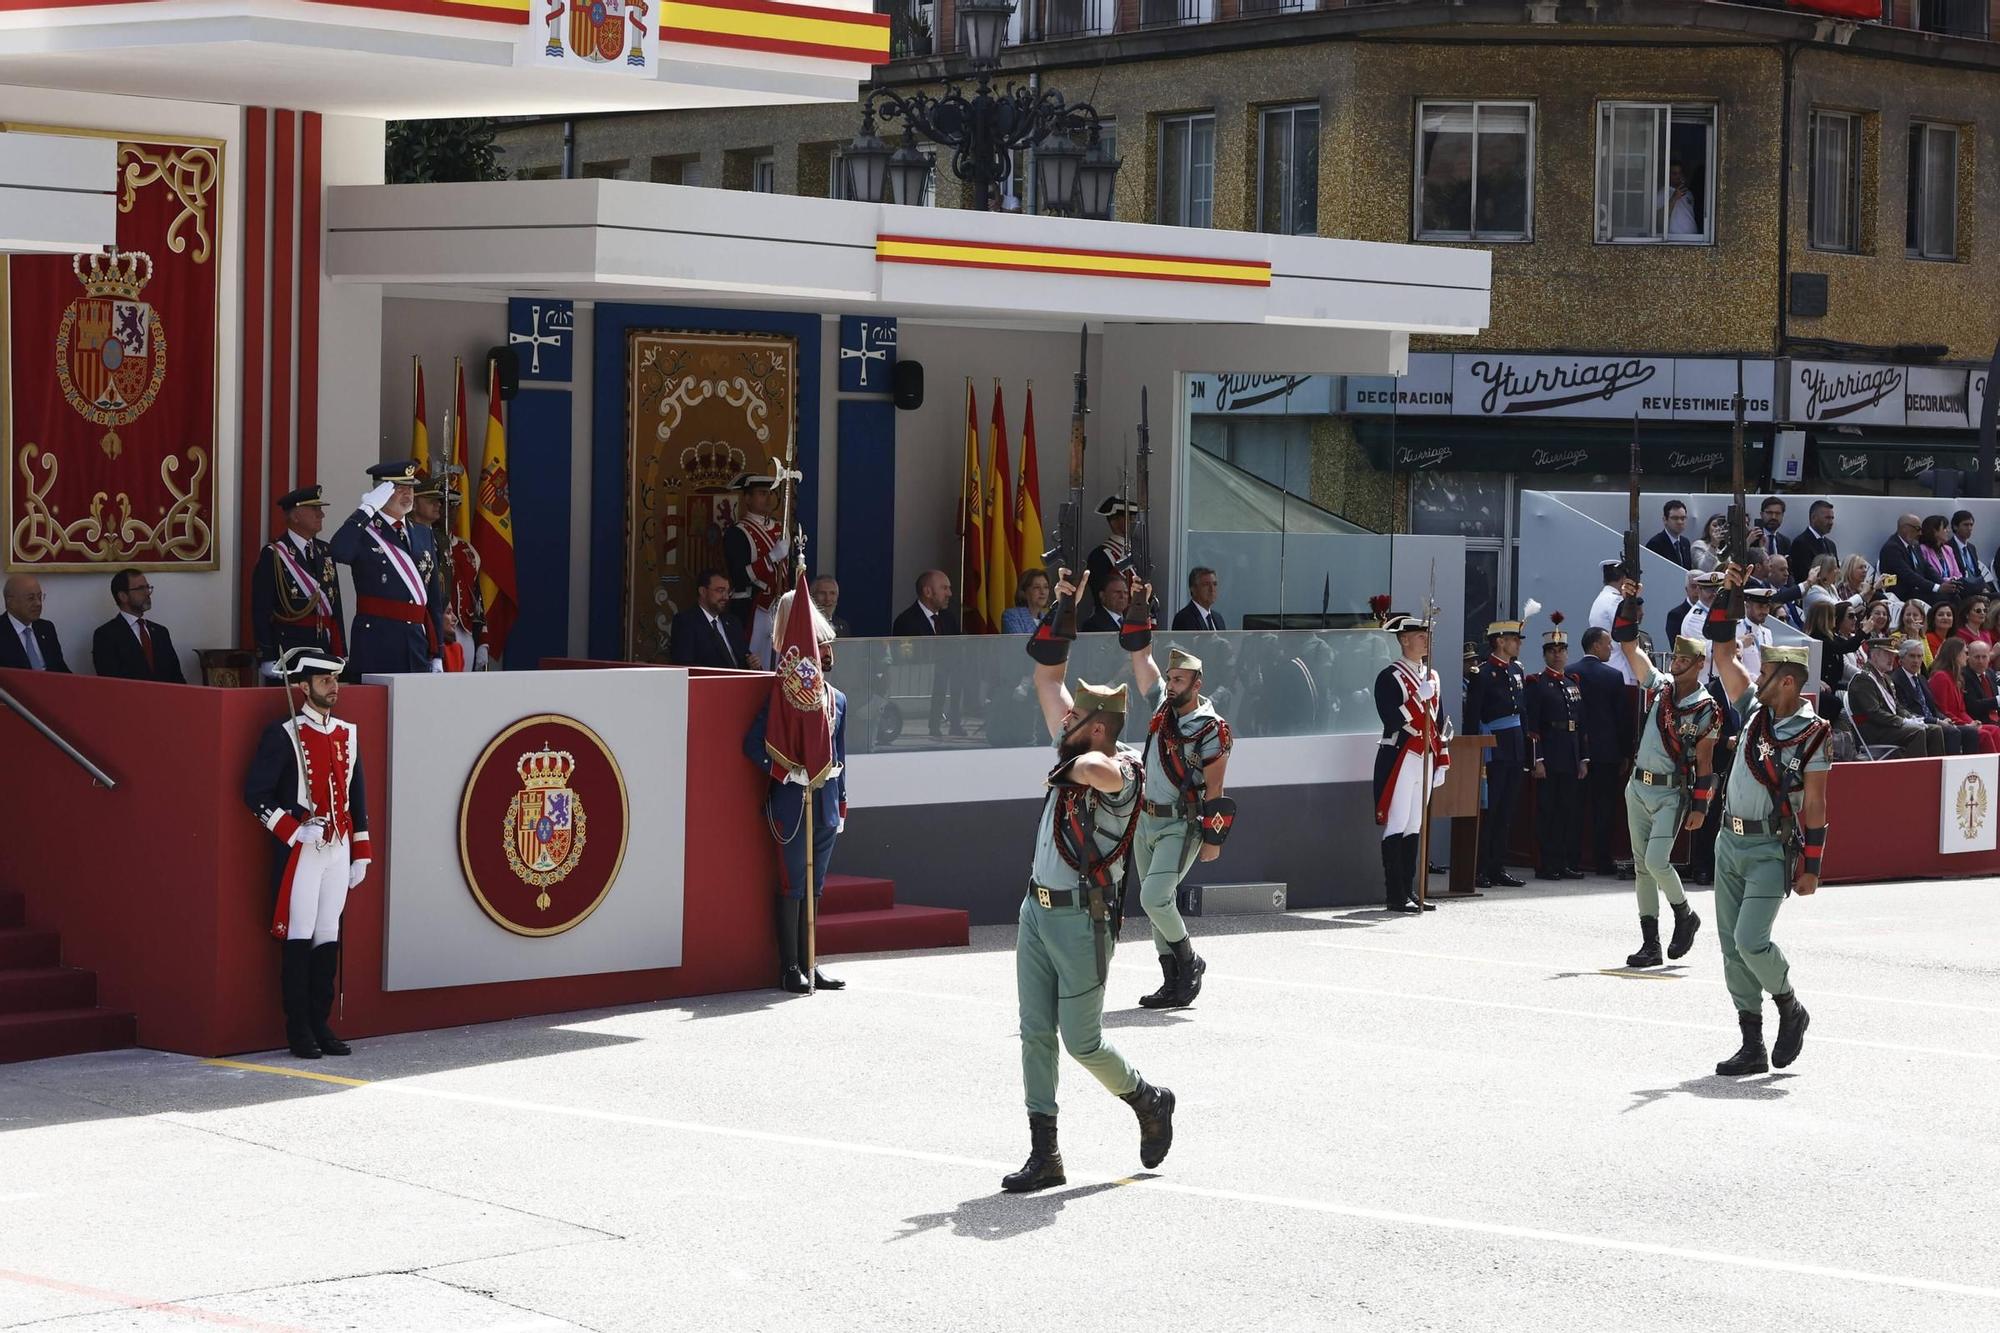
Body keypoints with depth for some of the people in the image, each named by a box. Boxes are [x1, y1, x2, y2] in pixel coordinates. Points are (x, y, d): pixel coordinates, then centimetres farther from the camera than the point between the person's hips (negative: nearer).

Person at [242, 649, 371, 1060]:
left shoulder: (347, 734, 13)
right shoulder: (283, 735, -6)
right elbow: (256, 793, -9)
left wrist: (360, 854, 14)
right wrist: (294, 832, -16)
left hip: (338, 849, 6)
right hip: (300, 851, -6)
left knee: (329, 936, 7)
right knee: (299, 936, -3)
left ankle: (321, 1023, 13)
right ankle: (299, 1030, 2)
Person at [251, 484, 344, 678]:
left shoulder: (326, 551, 14)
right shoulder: (272, 555, -5)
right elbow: (261, 611, -8)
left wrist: (340, 654, 10)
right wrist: (267, 660, -13)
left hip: (324, 647, 6)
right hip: (287, 647, -6)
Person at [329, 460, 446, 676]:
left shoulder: (424, 534, 17)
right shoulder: (363, 532, -1)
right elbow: (337, 553, -26)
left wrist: (437, 654, 15)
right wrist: (367, 509, -19)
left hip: (418, 641, 5)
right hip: (376, 641, -5)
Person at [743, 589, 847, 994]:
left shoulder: (837, 700, 12)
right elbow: (754, 744, -10)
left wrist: (840, 804, 16)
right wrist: (789, 771, -19)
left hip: (825, 804, 6)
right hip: (792, 804, -6)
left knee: (814, 887, 11)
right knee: (793, 886, -2)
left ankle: (807, 966, 17)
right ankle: (790, 969, 4)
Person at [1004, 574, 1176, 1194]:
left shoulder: (1121, 770, -13)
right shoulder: (1078, 754, 8)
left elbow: (1095, 770, -39)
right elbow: (1048, 680, 17)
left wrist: (1066, 767, -17)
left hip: (1082, 917, -8)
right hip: (1037, 909, 8)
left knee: (1082, 1042, -1)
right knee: (1035, 1035, 4)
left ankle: (1149, 1100, 25)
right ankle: (1044, 1155, 7)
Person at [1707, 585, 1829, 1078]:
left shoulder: (1813, 736, -11)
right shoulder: (1755, 710, 5)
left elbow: (1814, 805, -10)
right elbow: (1724, 657, 11)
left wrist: (1811, 867, -11)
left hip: (1771, 849, -7)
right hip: (1730, 840, 7)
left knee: (1751, 940, -18)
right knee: (1732, 946, 6)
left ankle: (1790, 1009, 10)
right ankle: (1752, 1046, 12)